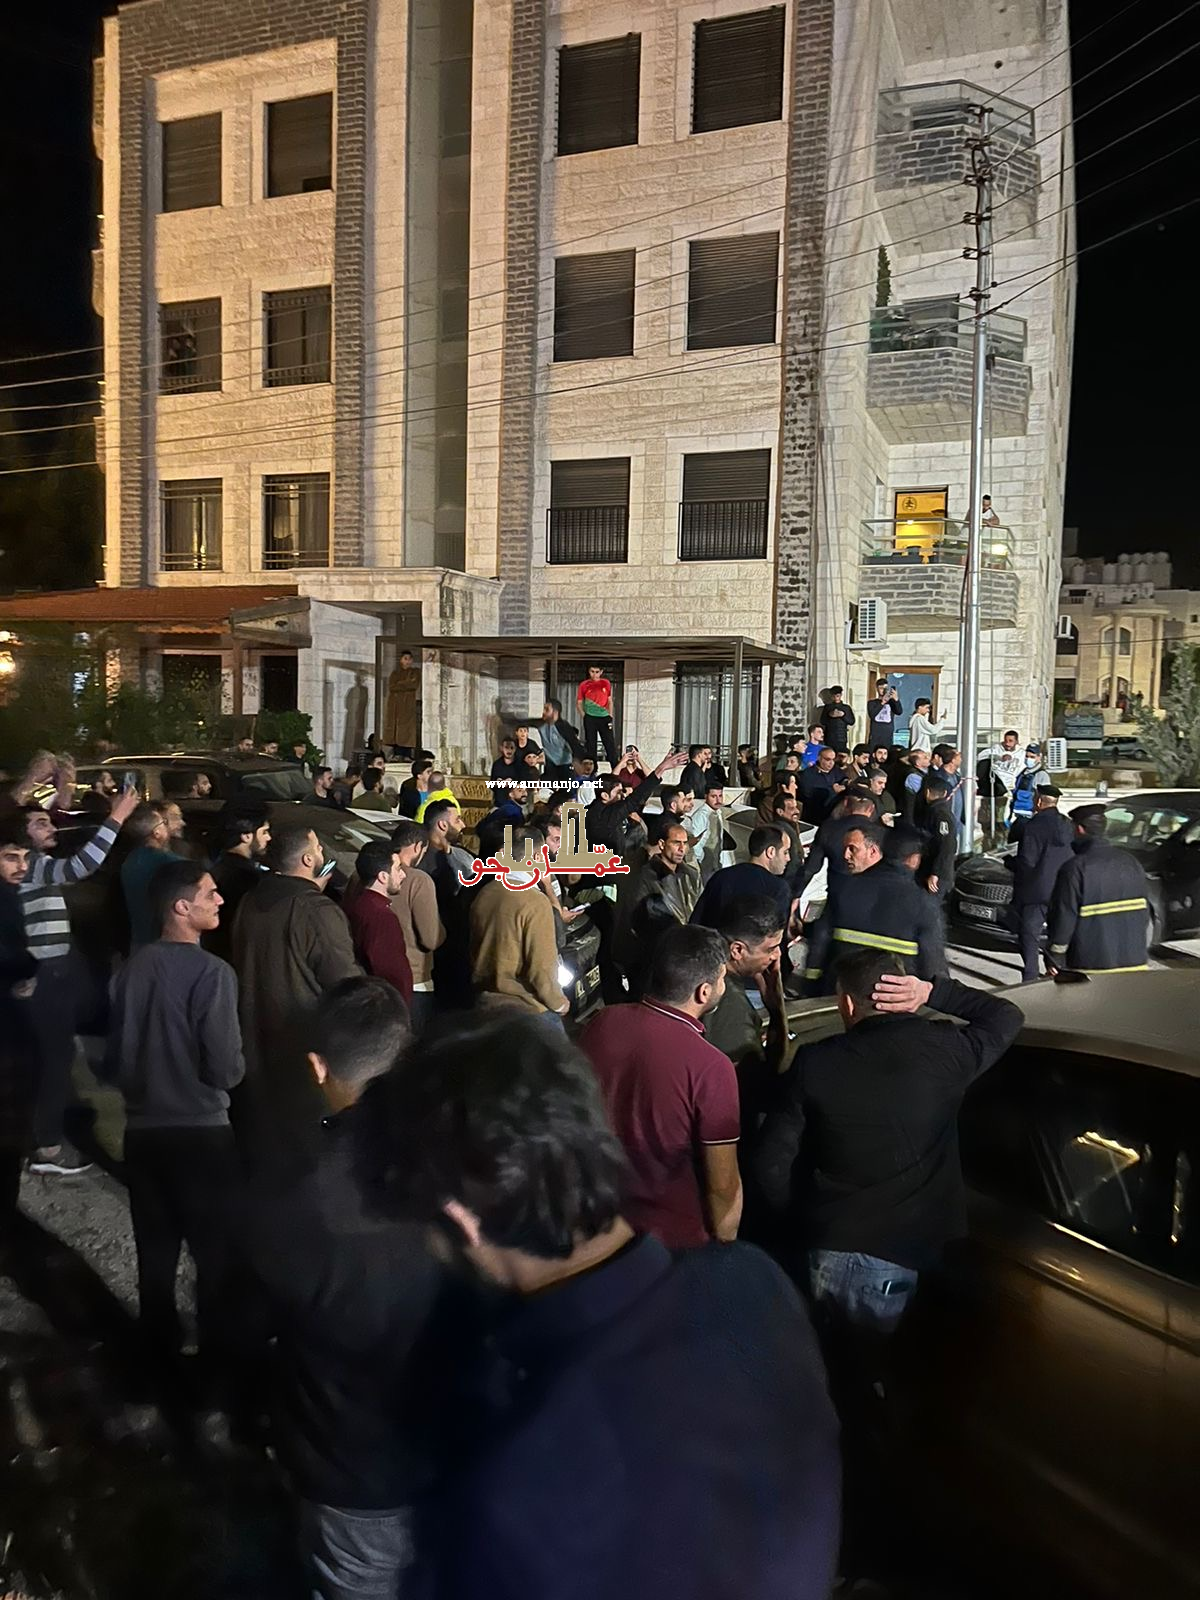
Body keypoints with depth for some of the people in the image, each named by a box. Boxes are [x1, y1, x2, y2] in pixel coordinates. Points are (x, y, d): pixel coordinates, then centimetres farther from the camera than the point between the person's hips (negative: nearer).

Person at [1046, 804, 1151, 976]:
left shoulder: (1074, 868, -14)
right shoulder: (1131, 862, 7)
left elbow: (1063, 918, -13)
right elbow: (1144, 912, 12)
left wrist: (1054, 959, -4)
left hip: (1089, 965, -5)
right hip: (1133, 961, 6)